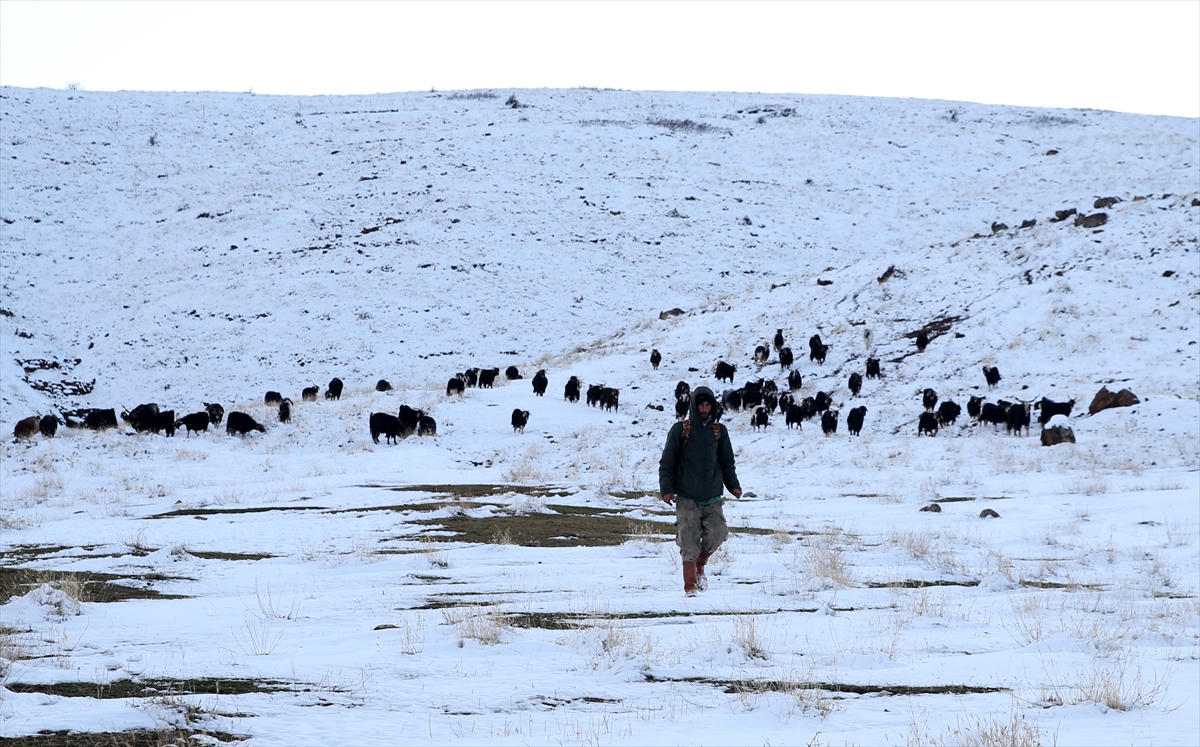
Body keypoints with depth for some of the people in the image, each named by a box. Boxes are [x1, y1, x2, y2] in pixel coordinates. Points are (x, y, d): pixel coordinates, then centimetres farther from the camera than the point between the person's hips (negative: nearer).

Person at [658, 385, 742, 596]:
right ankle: (690, 585, -3)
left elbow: (727, 462, 18)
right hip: (687, 497, -3)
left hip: (712, 497, 3)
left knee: (717, 532, -11)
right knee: (689, 540, -9)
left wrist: (733, 485, 4)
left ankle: (699, 566, 16)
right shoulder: (680, 430, 1)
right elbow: (667, 462, 2)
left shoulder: (719, 431, 10)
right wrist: (666, 489, -8)